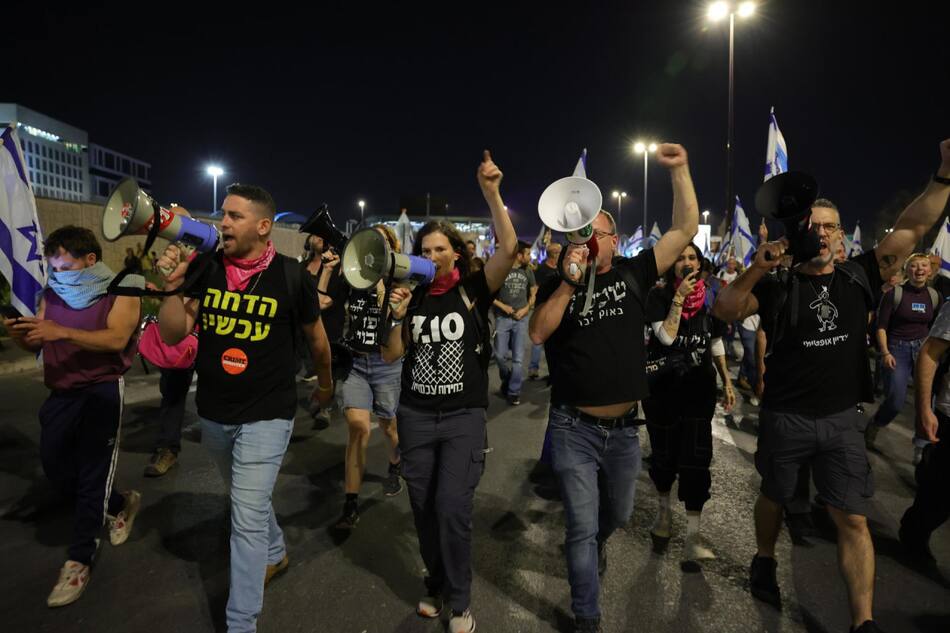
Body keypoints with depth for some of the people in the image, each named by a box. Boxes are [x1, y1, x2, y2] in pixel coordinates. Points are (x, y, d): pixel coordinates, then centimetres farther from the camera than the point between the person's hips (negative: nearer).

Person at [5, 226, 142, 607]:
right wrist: (18, 333, -17)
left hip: (102, 391, -6)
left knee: (92, 472, -3)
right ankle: (119, 504, 33)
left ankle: (79, 559, 7)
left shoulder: (120, 293, -9)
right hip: (62, 393, 7)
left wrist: (61, 332, -34)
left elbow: (116, 339, -24)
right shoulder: (52, 294, 8)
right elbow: (35, 345, 6)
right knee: (54, 464, 10)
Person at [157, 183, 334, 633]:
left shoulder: (290, 276, -13)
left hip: (266, 415, -5)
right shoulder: (205, 267, -5)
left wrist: (325, 382, 16)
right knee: (249, 499, 25)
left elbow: (316, 337, 3)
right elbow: (173, 335, -5)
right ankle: (275, 555, 52)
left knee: (247, 519, -5)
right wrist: (172, 287, -21)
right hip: (213, 414, 5)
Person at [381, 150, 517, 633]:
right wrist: (399, 316, -11)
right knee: (424, 509, 12)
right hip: (415, 416, 4)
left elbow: (509, 248, -21)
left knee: (453, 508, -10)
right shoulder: (413, 297, 5)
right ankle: (436, 585, 35)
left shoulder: (474, 290, -5)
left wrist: (491, 193, -28)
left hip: (465, 417, -4)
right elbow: (391, 356, 5)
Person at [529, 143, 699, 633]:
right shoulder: (557, 285, -3)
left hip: (624, 427, 3)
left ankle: (595, 543, 59)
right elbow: (537, 334, -18)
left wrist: (679, 169, -9)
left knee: (618, 513, 24)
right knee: (581, 527, 2)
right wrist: (568, 284, -25)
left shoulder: (632, 274, 1)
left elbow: (685, 230, -3)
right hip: (574, 429, -3)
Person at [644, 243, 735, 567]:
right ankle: (664, 511, 38)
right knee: (664, 454, 11)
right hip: (662, 387, -1)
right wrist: (679, 298, -21)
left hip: (699, 388, 2)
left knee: (696, 458, -5)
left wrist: (727, 381, 9)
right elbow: (666, 337, -17)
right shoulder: (659, 296, -5)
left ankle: (692, 539, 0)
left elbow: (716, 344, 12)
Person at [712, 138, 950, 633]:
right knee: (774, 498, 18)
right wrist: (755, 271, -30)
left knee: (853, 519, 3)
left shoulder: (859, 276, 1)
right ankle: (765, 562, 44)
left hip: (842, 419, 2)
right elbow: (722, 312, -18)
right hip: (784, 418, -2)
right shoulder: (777, 287, -8)